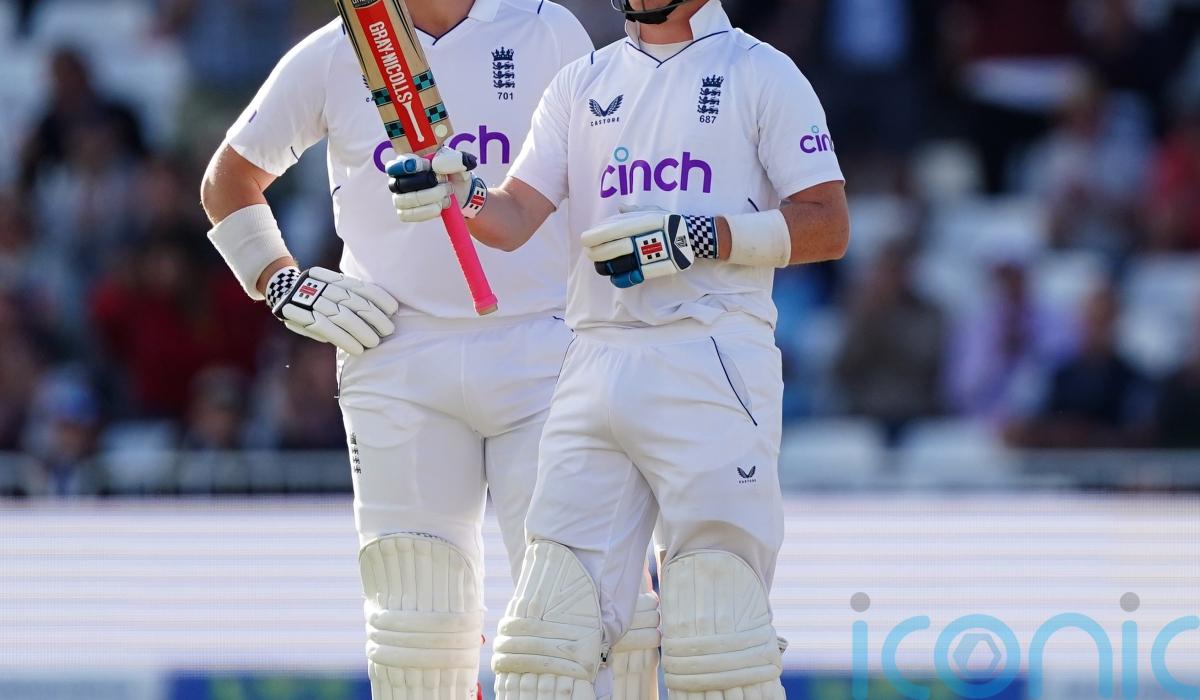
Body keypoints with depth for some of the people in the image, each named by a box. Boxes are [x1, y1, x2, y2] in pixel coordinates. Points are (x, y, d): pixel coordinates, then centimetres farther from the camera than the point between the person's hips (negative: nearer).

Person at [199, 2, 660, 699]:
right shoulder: (332, 57, 7)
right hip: (396, 360, 1)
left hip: (540, 351, -1)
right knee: (419, 619, -2)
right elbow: (230, 181, 20)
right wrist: (287, 286, 6)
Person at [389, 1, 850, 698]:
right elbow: (515, 218, 10)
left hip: (715, 367, -4)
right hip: (596, 372, 5)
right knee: (551, 619, -3)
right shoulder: (582, 83, 19)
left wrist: (695, 236, -11)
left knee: (716, 635, -11)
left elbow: (828, 226, -1)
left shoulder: (761, 73, 6)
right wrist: (460, 192, -12)